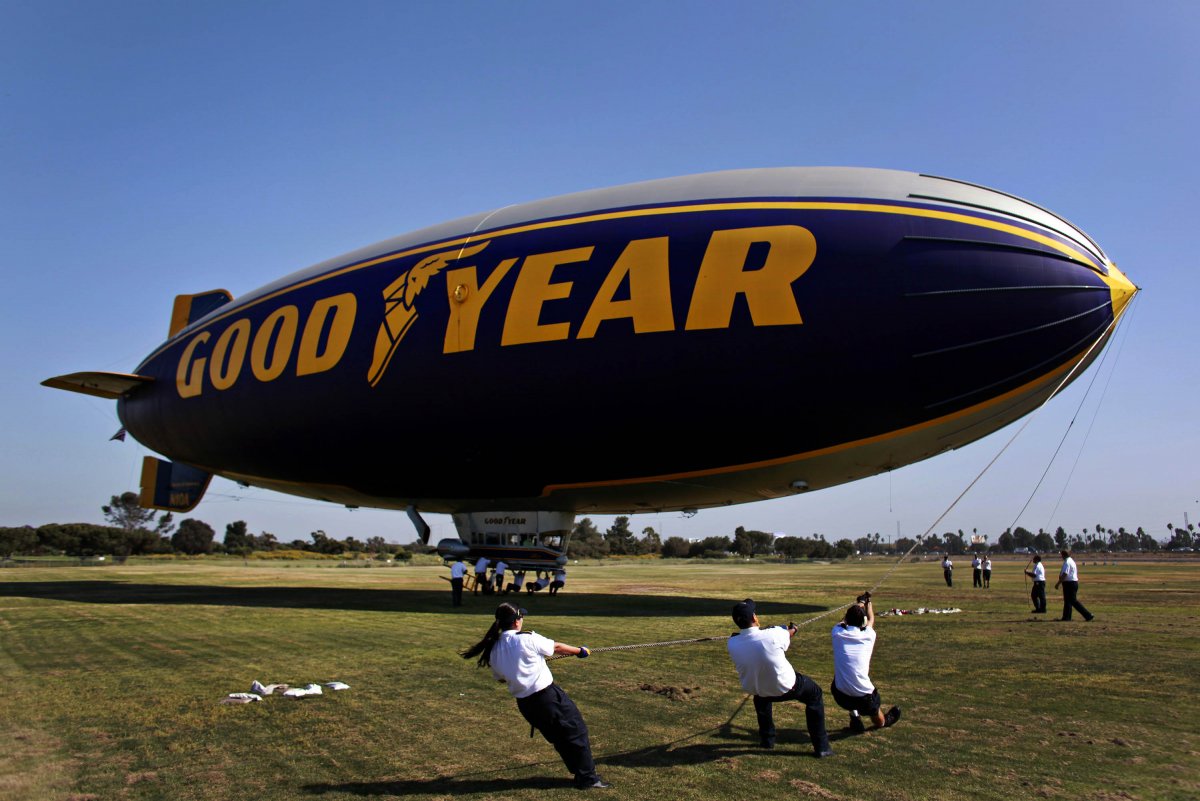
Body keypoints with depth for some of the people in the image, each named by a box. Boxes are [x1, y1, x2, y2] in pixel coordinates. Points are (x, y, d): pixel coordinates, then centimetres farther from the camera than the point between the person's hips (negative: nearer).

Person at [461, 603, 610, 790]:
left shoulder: (493, 650, 0)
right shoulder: (527, 638, -16)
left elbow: (500, 678, 13)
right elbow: (557, 647, -1)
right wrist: (580, 650, 16)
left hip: (524, 703, 7)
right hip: (547, 695, -7)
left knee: (558, 737, 20)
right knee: (576, 731, 6)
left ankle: (581, 774, 26)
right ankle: (587, 777, 9)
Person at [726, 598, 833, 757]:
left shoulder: (732, 644, -23)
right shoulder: (772, 635, -31)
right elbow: (788, 633, -5)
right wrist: (792, 629, 22)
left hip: (759, 691, 4)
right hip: (787, 687, -3)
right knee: (814, 695, 24)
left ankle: (767, 740, 44)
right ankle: (821, 747, 24)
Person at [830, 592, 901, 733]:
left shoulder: (838, 633, -4)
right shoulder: (868, 635, -6)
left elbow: (844, 619, 21)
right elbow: (871, 619, 19)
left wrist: (859, 603, 37)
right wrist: (868, 603, 39)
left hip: (841, 696, 0)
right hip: (864, 697, 0)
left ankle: (854, 716, 27)